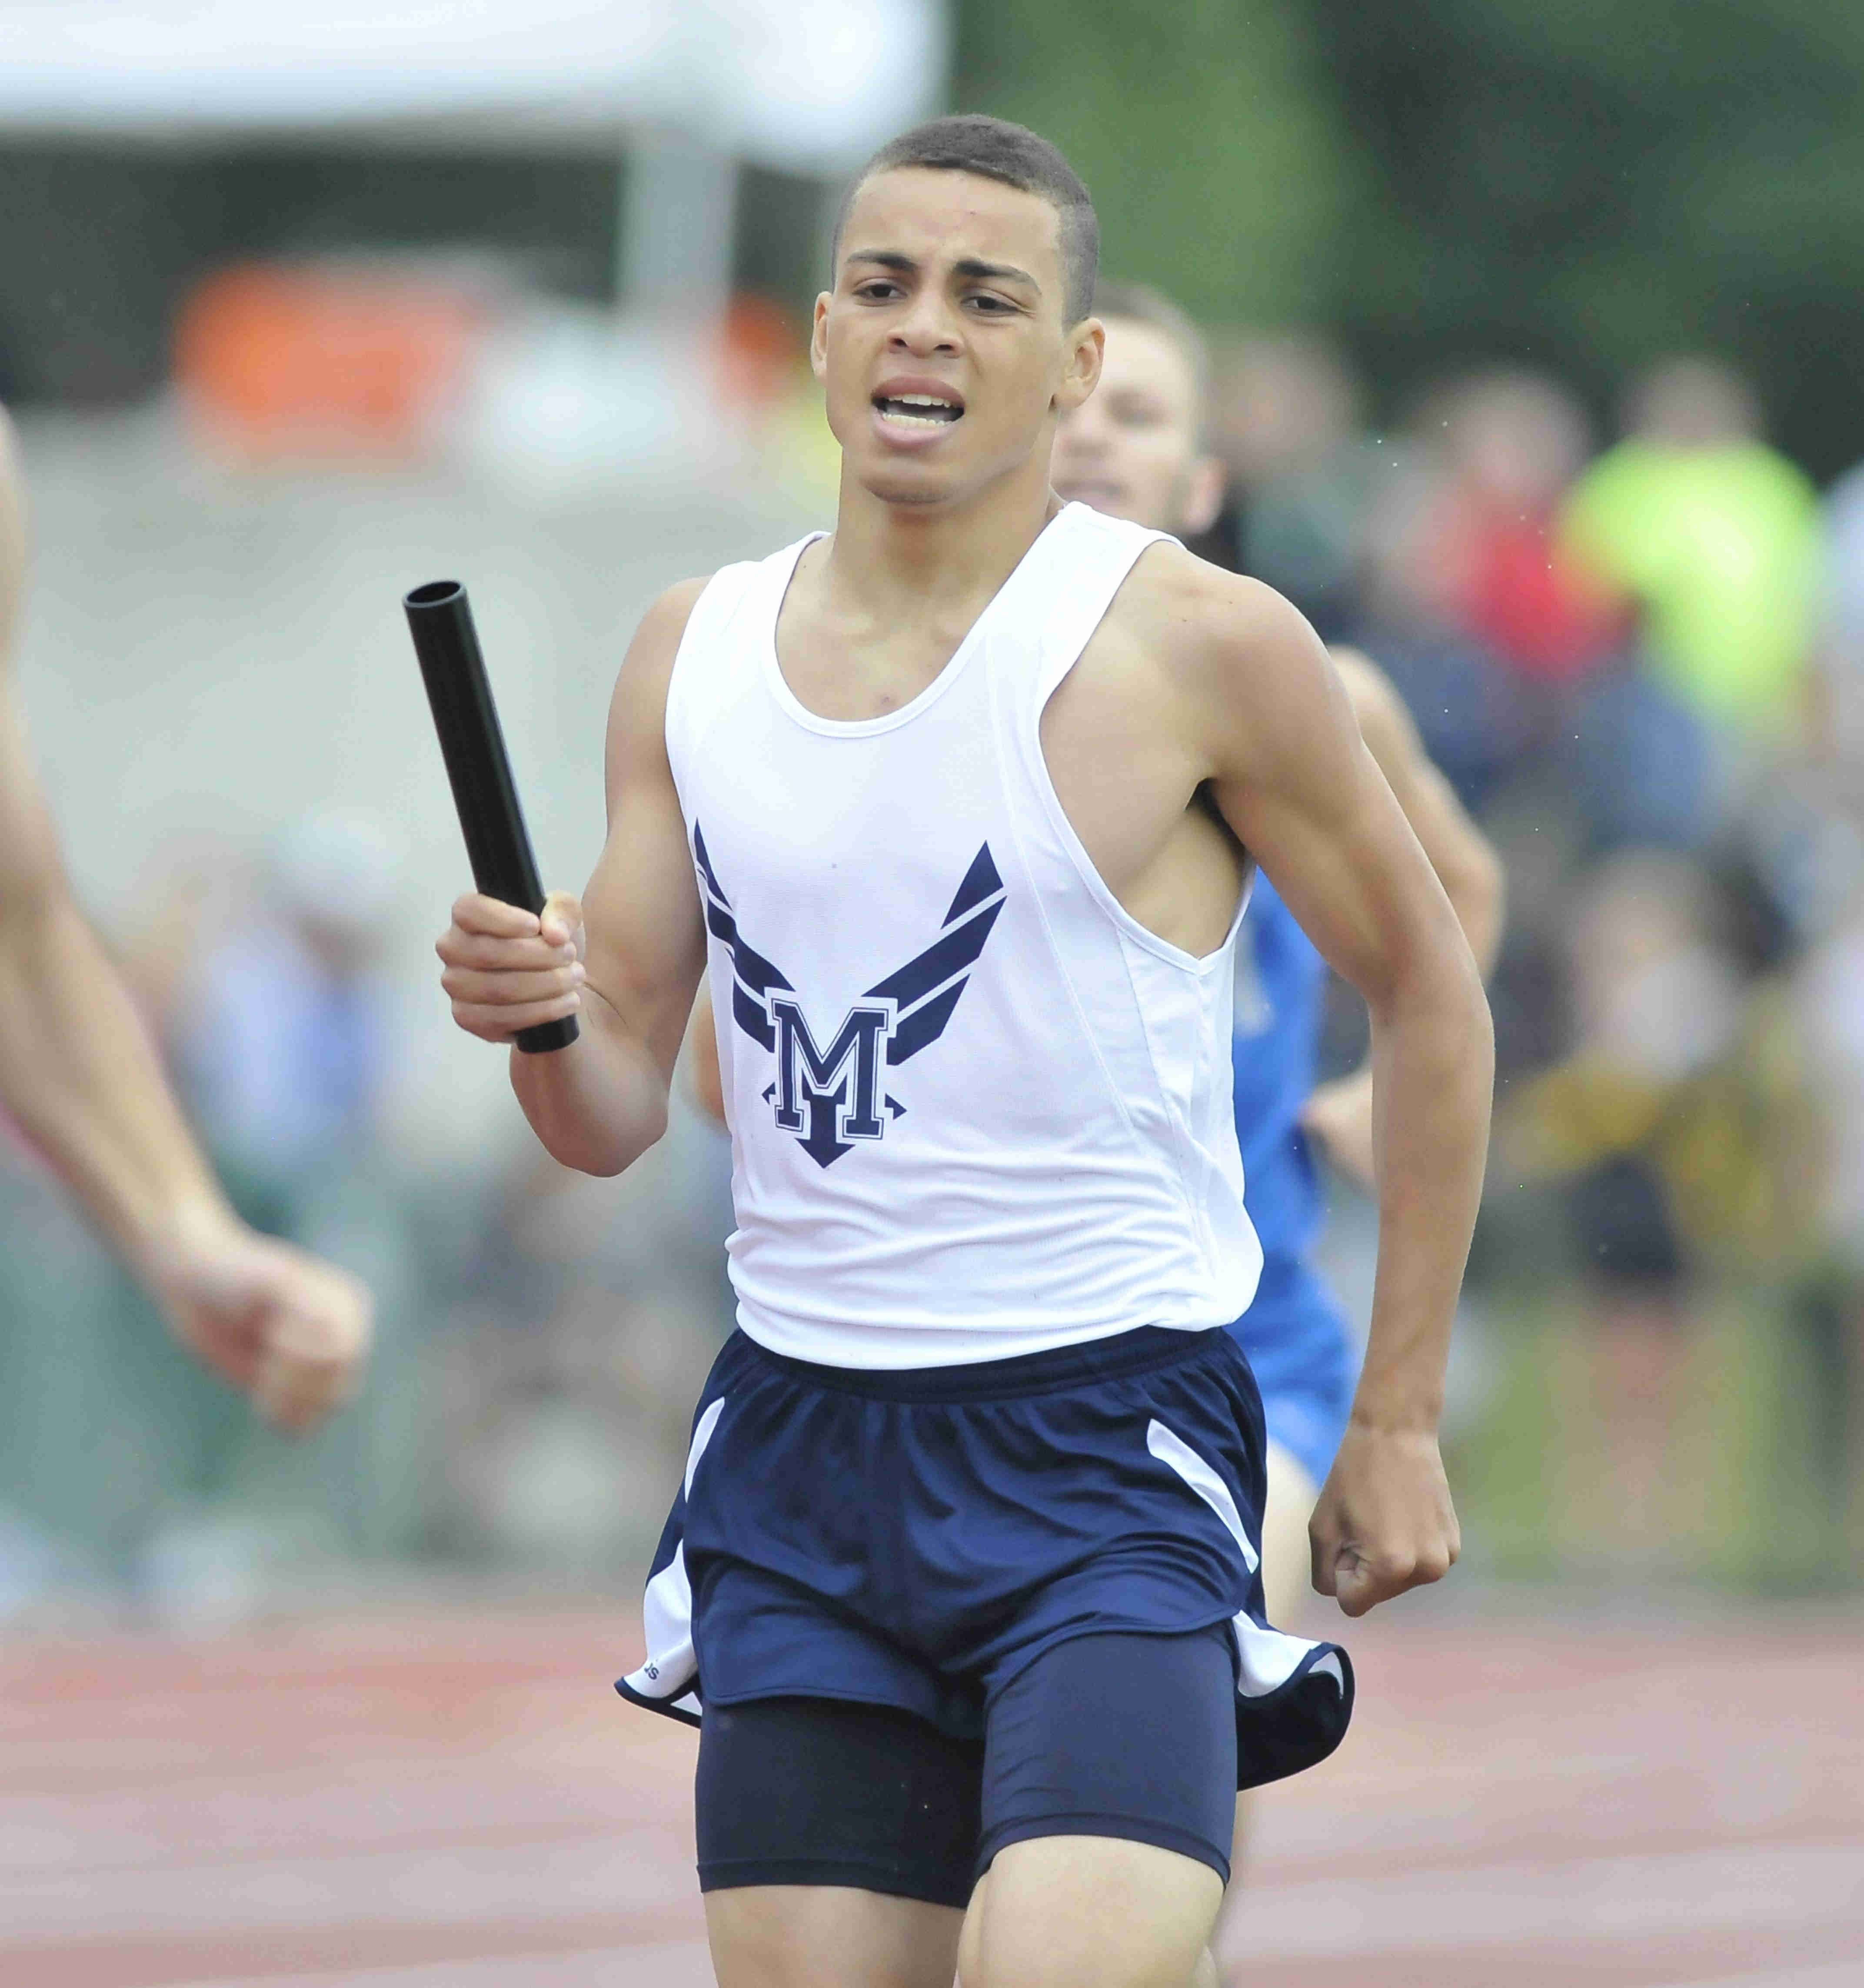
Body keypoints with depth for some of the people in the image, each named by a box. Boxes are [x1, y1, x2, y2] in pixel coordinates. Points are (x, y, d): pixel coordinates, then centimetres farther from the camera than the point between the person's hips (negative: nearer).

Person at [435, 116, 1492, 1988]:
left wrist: (1397, 1425, 5)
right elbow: (617, 1112, 11)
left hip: (1109, 1442, -5)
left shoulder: (1199, 646, -6)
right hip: (796, 1447, 5)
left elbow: (1427, 996, 4)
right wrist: (538, 1019, -13)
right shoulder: (693, 654, 8)